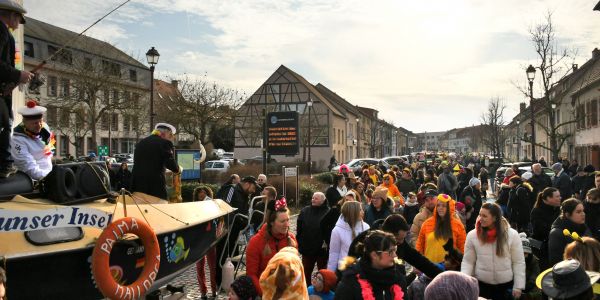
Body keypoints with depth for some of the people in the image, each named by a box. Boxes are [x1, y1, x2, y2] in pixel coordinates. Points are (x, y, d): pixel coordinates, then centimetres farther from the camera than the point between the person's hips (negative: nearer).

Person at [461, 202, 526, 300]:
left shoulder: (512, 235, -7)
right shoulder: (472, 235, -6)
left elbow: (518, 262, -3)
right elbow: (467, 262, -1)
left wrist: (518, 286, -4)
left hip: (506, 285, 0)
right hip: (481, 285, 1)